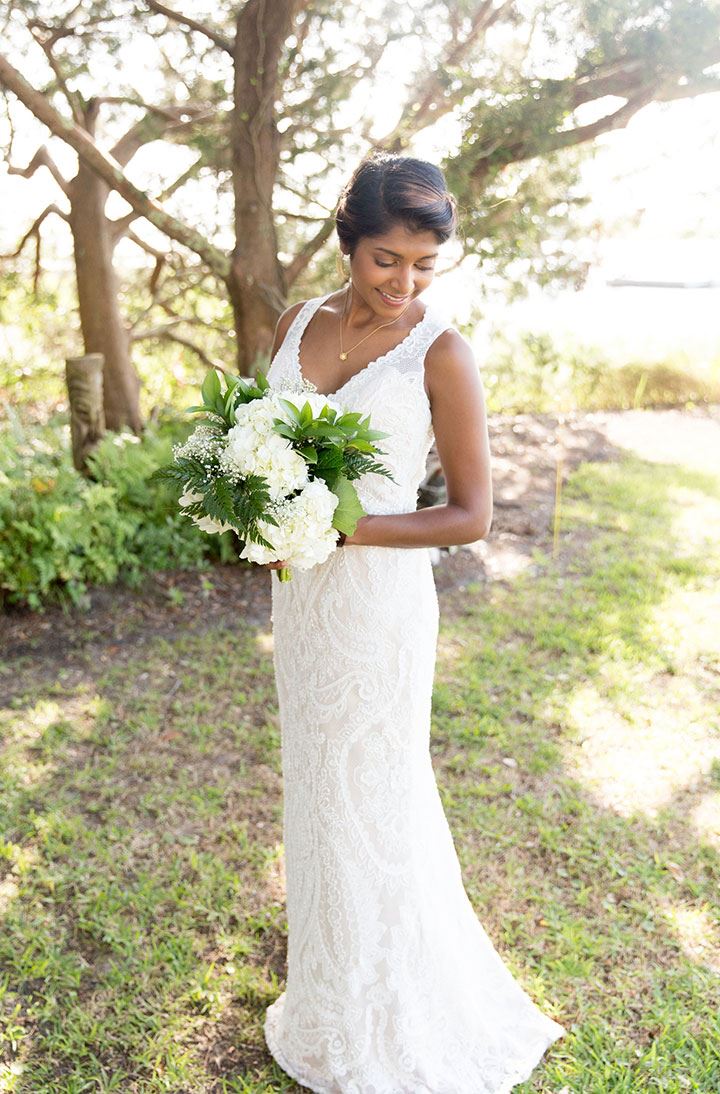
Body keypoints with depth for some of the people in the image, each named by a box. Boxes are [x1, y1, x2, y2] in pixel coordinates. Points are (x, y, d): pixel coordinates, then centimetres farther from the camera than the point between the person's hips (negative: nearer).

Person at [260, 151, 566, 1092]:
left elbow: (471, 516, -14)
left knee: (371, 792, 11)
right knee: (317, 774, 21)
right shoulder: (297, 324, 2)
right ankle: (326, 935, 49)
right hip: (300, 589, 6)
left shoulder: (440, 352, -15)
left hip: (377, 599, -5)